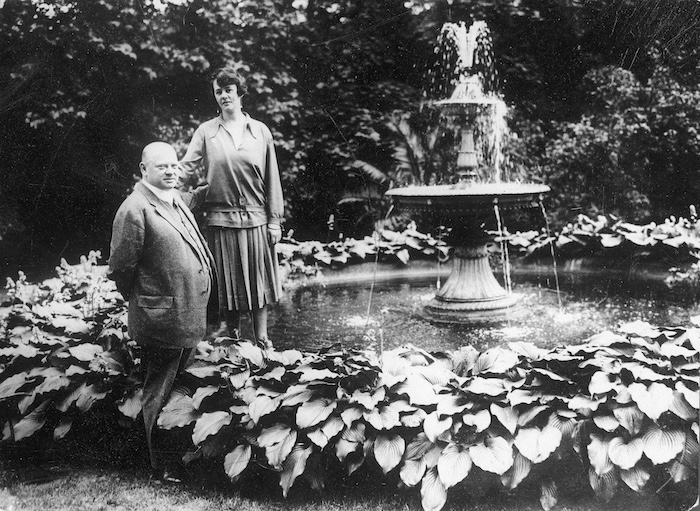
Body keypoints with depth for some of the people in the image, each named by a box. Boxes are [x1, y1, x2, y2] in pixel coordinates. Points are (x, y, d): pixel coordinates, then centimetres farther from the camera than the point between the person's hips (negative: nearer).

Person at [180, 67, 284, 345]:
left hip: (256, 218, 1)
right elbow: (186, 166, -7)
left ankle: (262, 340, 18)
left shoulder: (260, 131, 4)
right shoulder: (206, 131, 2)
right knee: (228, 284, 8)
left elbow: (271, 178, 5)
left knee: (258, 281, 7)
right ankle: (234, 340, 22)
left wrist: (275, 219, 2)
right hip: (221, 219, 0)